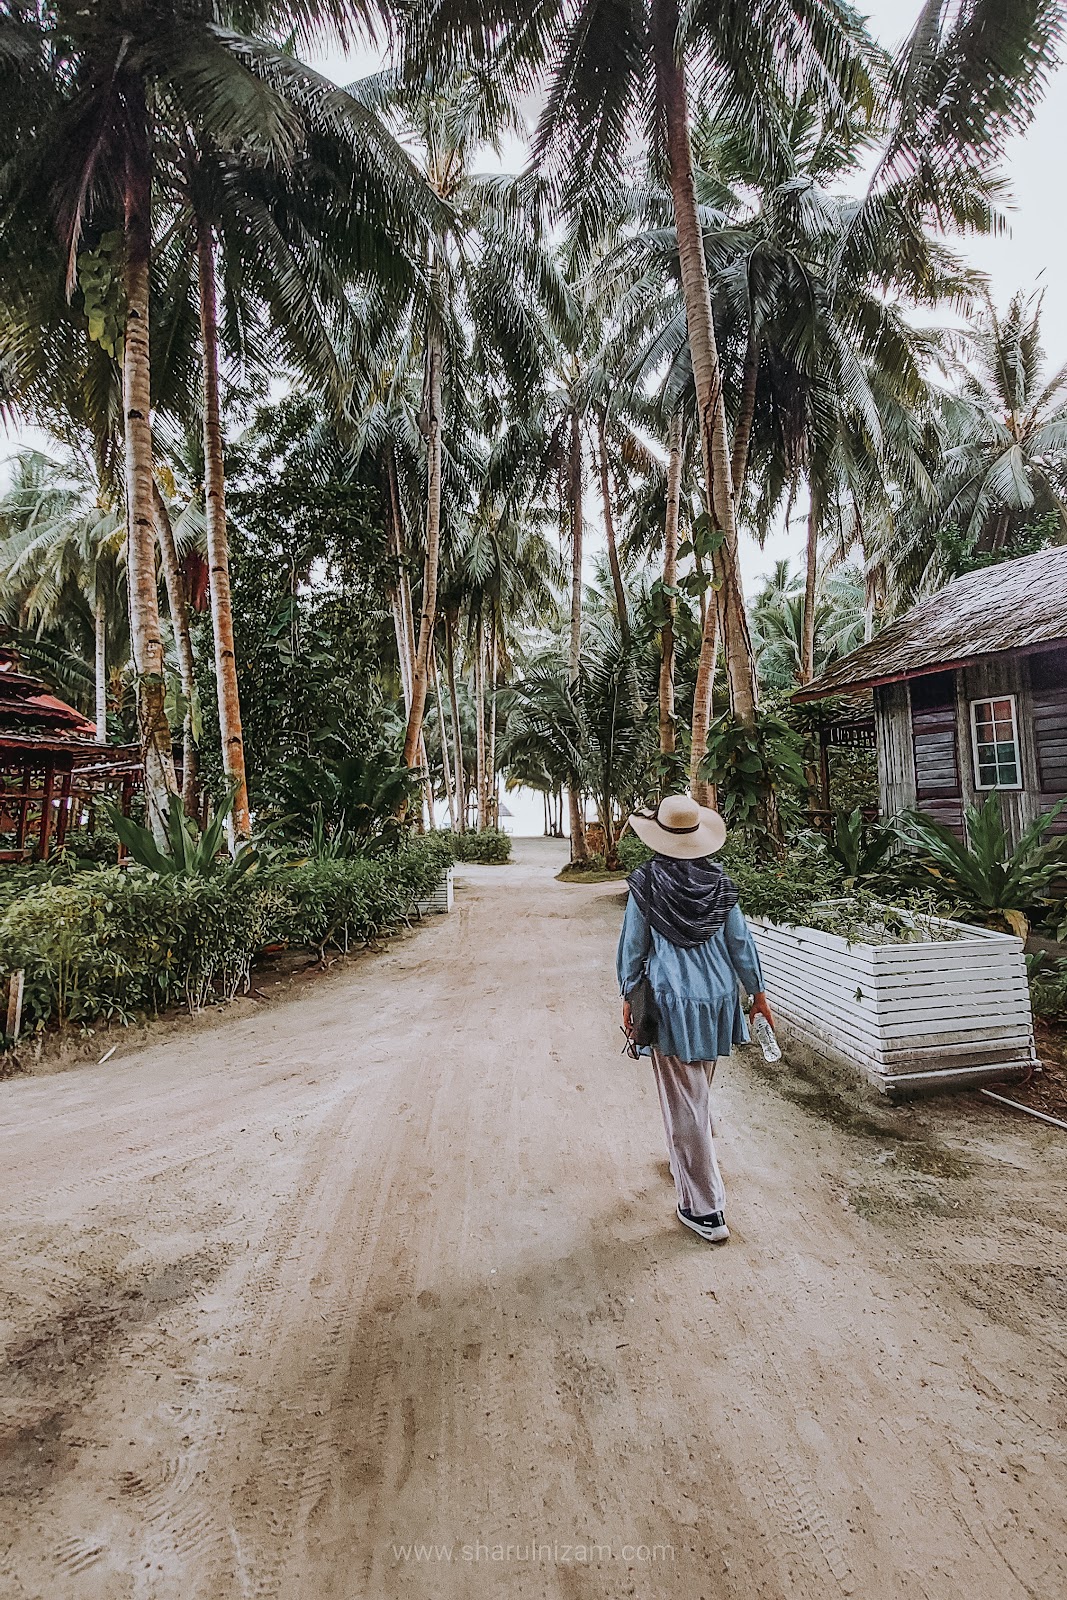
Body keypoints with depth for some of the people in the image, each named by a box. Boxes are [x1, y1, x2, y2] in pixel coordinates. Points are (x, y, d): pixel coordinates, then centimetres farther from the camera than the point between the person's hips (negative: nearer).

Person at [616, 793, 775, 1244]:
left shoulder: (646, 882, -12)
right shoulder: (717, 880, -2)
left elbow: (633, 945, -6)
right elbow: (740, 941, 4)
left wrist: (628, 997, 7)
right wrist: (758, 992, 14)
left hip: (672, 1002, -5)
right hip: (717, 998, 5)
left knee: (684, 1104, 4)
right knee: (699, 1092, 26)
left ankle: (705, 1210, 11)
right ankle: (691, 1162, 48)